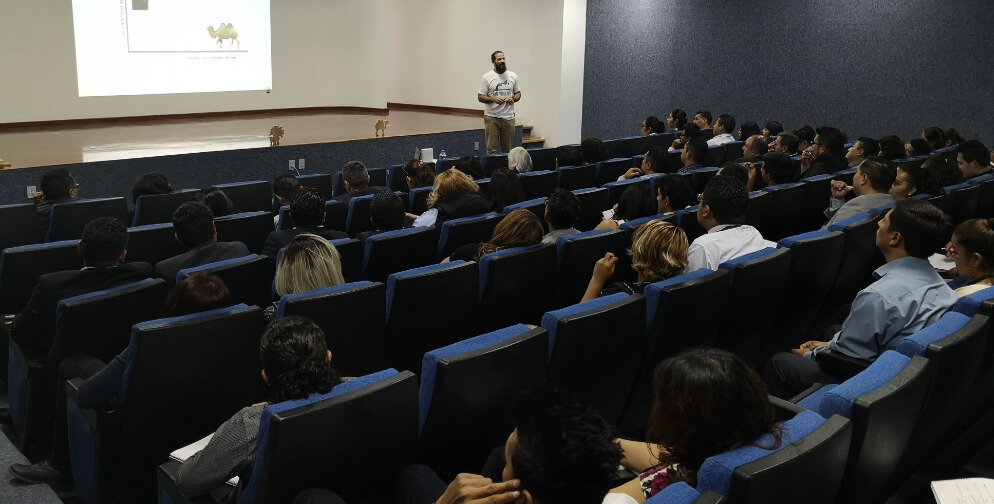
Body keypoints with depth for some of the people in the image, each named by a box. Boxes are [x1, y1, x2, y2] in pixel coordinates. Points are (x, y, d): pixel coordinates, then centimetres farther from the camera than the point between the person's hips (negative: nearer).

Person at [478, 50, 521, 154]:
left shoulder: (513, 76, 7)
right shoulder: (487, 77, -3)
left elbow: (518, 93, 14)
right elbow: (480, 97, -3)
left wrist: (513, 98, -9)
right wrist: (493, 99, -20)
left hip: (508, 117, 3)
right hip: (492, 117, -3)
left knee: (507, 148, 9)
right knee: (492, 149, -3)